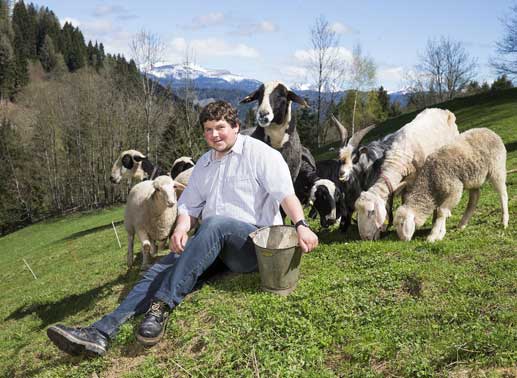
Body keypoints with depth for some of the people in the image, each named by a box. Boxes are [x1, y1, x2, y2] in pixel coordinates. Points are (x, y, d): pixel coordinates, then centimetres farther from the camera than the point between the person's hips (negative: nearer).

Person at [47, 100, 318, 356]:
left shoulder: (258, 153, 0)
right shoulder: (204, 164, 20)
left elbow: (285, 192, -12)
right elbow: (190, 205, 18)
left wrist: (301, 225, -29)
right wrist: (181, 227, -5)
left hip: (254, 241, -6)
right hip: (213, 245, 6)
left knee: (214, 224, -37)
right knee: (162, 269, -15)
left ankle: (161, 306, -40)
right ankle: (101, 332, -25)